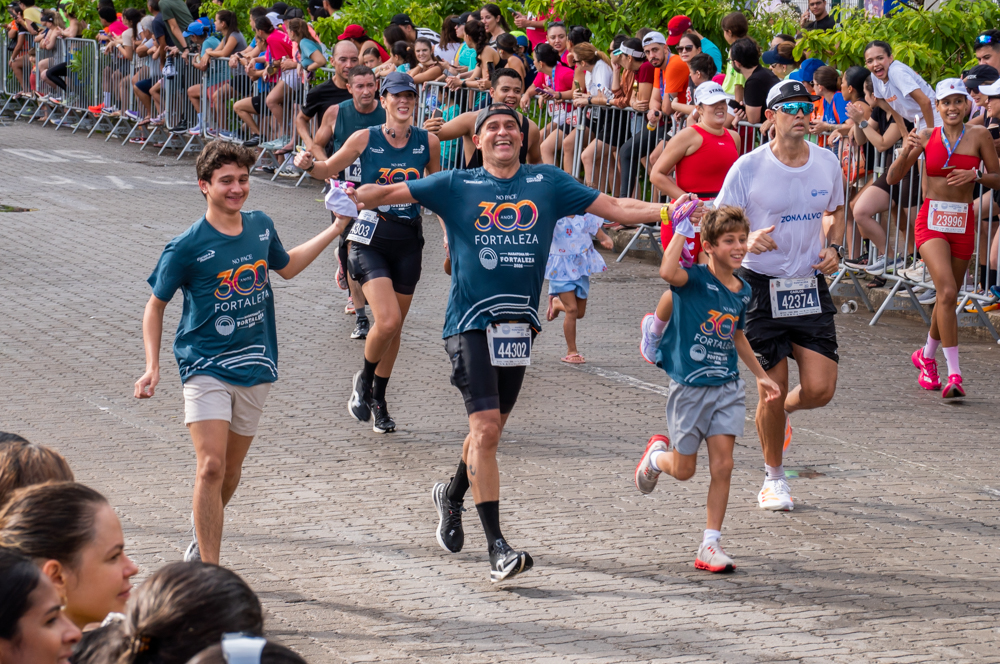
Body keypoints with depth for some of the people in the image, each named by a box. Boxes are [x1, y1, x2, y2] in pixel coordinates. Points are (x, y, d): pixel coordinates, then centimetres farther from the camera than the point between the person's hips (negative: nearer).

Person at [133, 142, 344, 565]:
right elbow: (156, 306, 0)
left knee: (231, 470, 13)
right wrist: (152, 366, -10)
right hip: (206, 367, -5)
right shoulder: (187, 247, -12)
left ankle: (202, 540, 38)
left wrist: (336, 230, 25)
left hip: (255, 367, 5)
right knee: (211, 468, -17)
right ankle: (209, 569, -13)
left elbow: (286, 267, 25)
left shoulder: (261, 226, 3)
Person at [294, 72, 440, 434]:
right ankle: (364, 379, 10)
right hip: (370, 237, -3)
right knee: (387, 321, -18)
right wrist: (308, 164, -14)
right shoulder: (365, 139, -5)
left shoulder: (428, 142, 2)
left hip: (409, 240, 3)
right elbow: (328, 169, 7)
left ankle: (378, 399, 28)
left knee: (394, 327, 9)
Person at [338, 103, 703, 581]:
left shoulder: (548, 183, 8)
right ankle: (496, 546, -13)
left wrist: (670, 210, -3)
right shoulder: (456, 186, 2)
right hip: (471, 322, -4)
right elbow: (390, 194, -2)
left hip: (519, 324, 4)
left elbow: (616, 208, 8)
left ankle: (452, 495, 44)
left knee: (491, 427, 14)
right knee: (485, 428, -13)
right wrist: (351, 198, -21)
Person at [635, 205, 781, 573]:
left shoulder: (742, 291, 6)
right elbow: (668, 271, -38)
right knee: (684, 470, 8)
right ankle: (656, 455, 44)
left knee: (722, 466, -4)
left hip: (726, 387, 4)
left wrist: (761, 375, 28)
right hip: (689, 387, -4)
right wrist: (682, 228, -32)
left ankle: (710, 545, 3)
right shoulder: (695, 278, -13)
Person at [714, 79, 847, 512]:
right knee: (773, 388, -1)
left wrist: (834, 249, 1)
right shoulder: (748, 168, -10)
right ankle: (774, 477, 21)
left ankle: (783, 410, 32)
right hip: (762, 286, -3)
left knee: (820, 388, -5)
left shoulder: (827, 163, 2)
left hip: (811, 286, 3)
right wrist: (747, 240, -27)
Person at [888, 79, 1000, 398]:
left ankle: (926, 355, 39)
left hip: (963, 223, 2)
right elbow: (893, 178, 0)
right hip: (932, 220, -2)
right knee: (947, 292, -20)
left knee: (948, 297, 12)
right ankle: (954, 373, -20)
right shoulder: (926, 136, 0)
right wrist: (906, 151, -18)